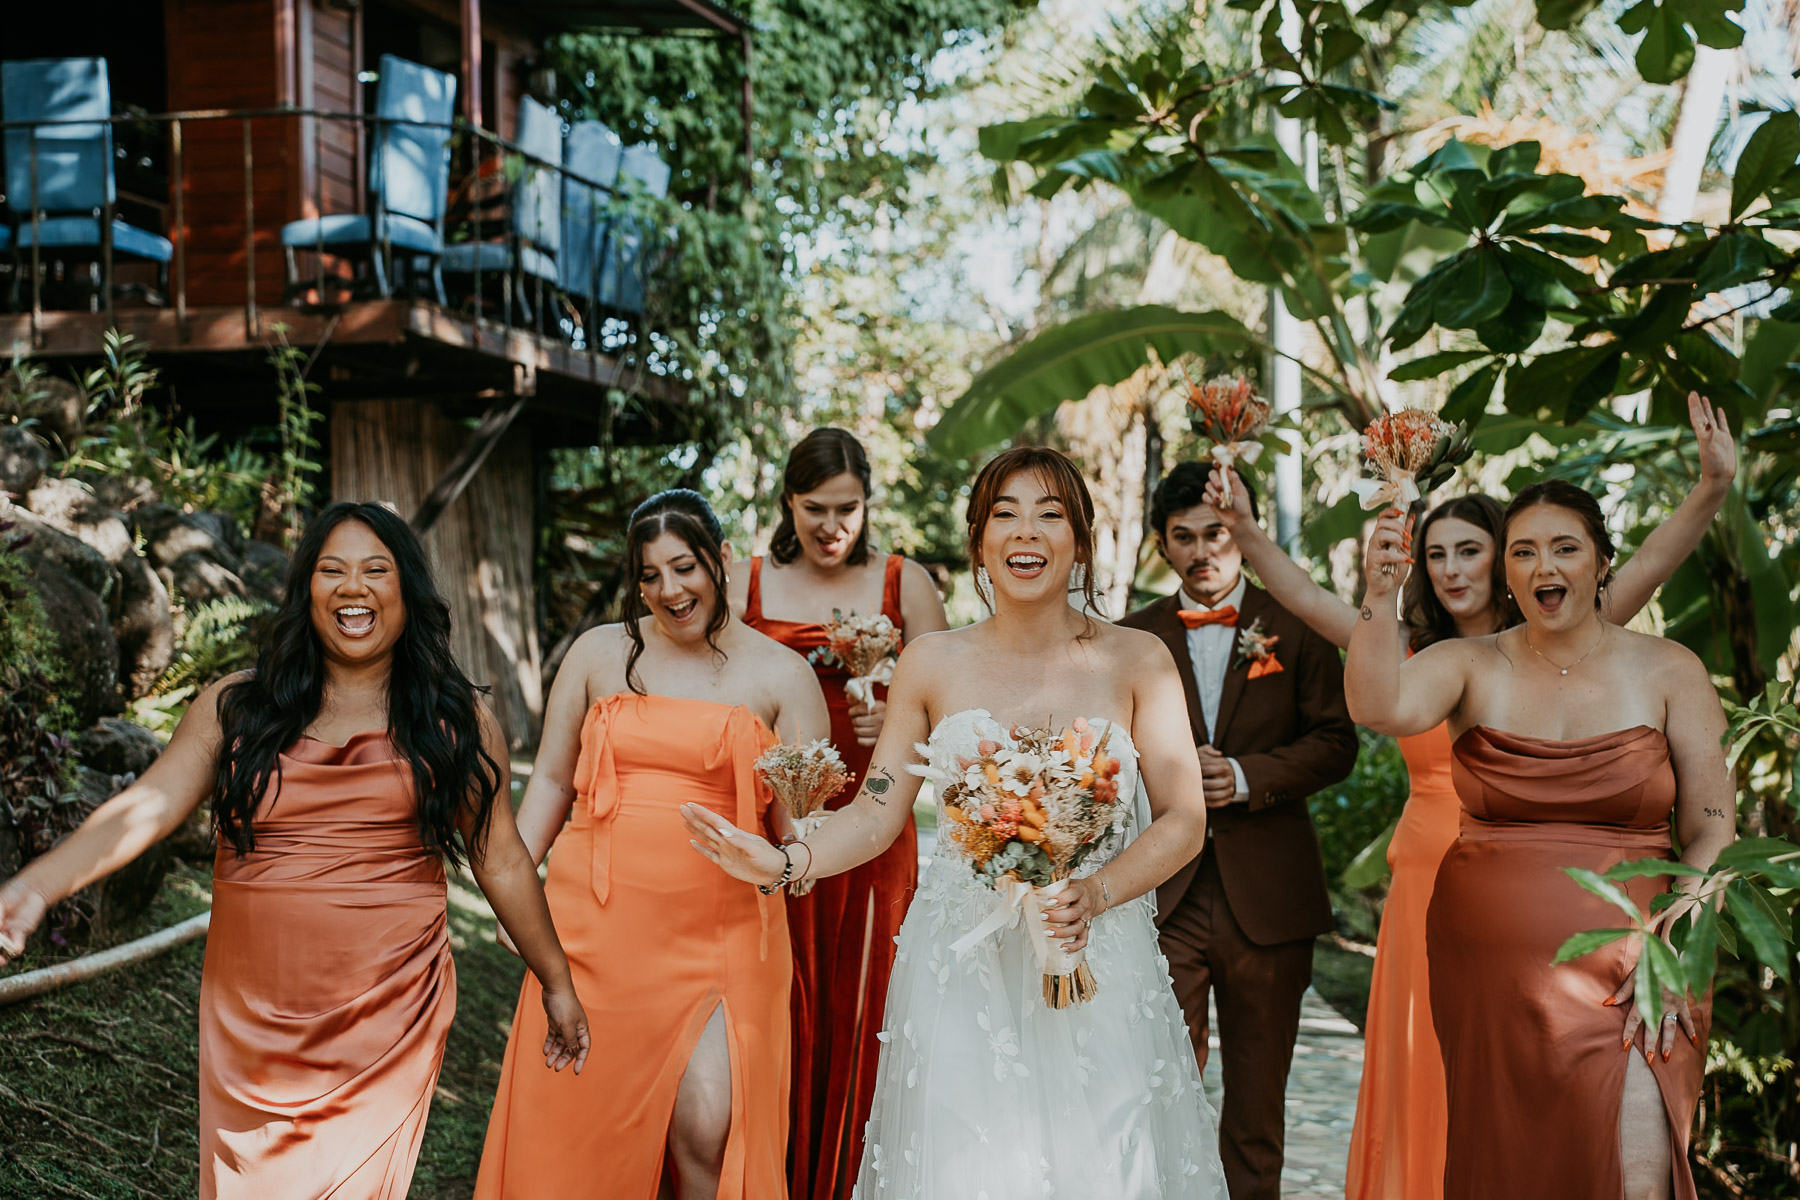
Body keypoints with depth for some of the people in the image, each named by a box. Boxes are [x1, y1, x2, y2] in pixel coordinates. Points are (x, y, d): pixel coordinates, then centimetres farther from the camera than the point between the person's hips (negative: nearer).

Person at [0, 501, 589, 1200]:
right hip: (250, 1021, 2)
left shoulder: (457, 723, 4)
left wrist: (556, 984, 15)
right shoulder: (233, 709, 4)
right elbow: (146, 807, -7)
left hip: (388, 1024, -1)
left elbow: (501, 860, 10)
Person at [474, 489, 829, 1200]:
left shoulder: (780, 675, 4)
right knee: (576, 1122, 3)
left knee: (707, 1131, -12)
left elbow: (800, 832, 4)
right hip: (593, 927, 2)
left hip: (718, 934, -2)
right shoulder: (601, 653, 9)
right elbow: (551, 781, 14)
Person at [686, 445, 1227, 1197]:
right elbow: (876, 813, 3)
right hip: (960, 971, 0)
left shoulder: (1136, 662, 2)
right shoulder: (932, 664, 3)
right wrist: (785, 863, -15)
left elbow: (1183, 819, 0)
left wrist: (1098, 893, -16)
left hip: (1096, 971, 0)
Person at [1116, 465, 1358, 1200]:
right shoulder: (1135, 637, 8)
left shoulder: (1295, 627, 5)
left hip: (1268, 894, 0)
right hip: (1165, 894, 0)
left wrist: (1247, 777, -14)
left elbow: (1335, 743, 0)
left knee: (1259, 1089, 11)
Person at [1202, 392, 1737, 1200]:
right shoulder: (1414, 659, 7)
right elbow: (1304, 599, 1)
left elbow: (1647, 570, -10)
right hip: (1429, 892, 2)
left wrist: (1713, 490, -23)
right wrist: (1244, 531, -12)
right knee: (1427, 1086, 7)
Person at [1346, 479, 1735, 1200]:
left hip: (1625, 972, -1)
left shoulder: (1667, 672, 1)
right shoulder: (1470, 666, 2)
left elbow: (1711, 834, 0)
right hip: (1488, 970, 1)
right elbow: (1378, 708, -19)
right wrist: (1380, 593, -34)